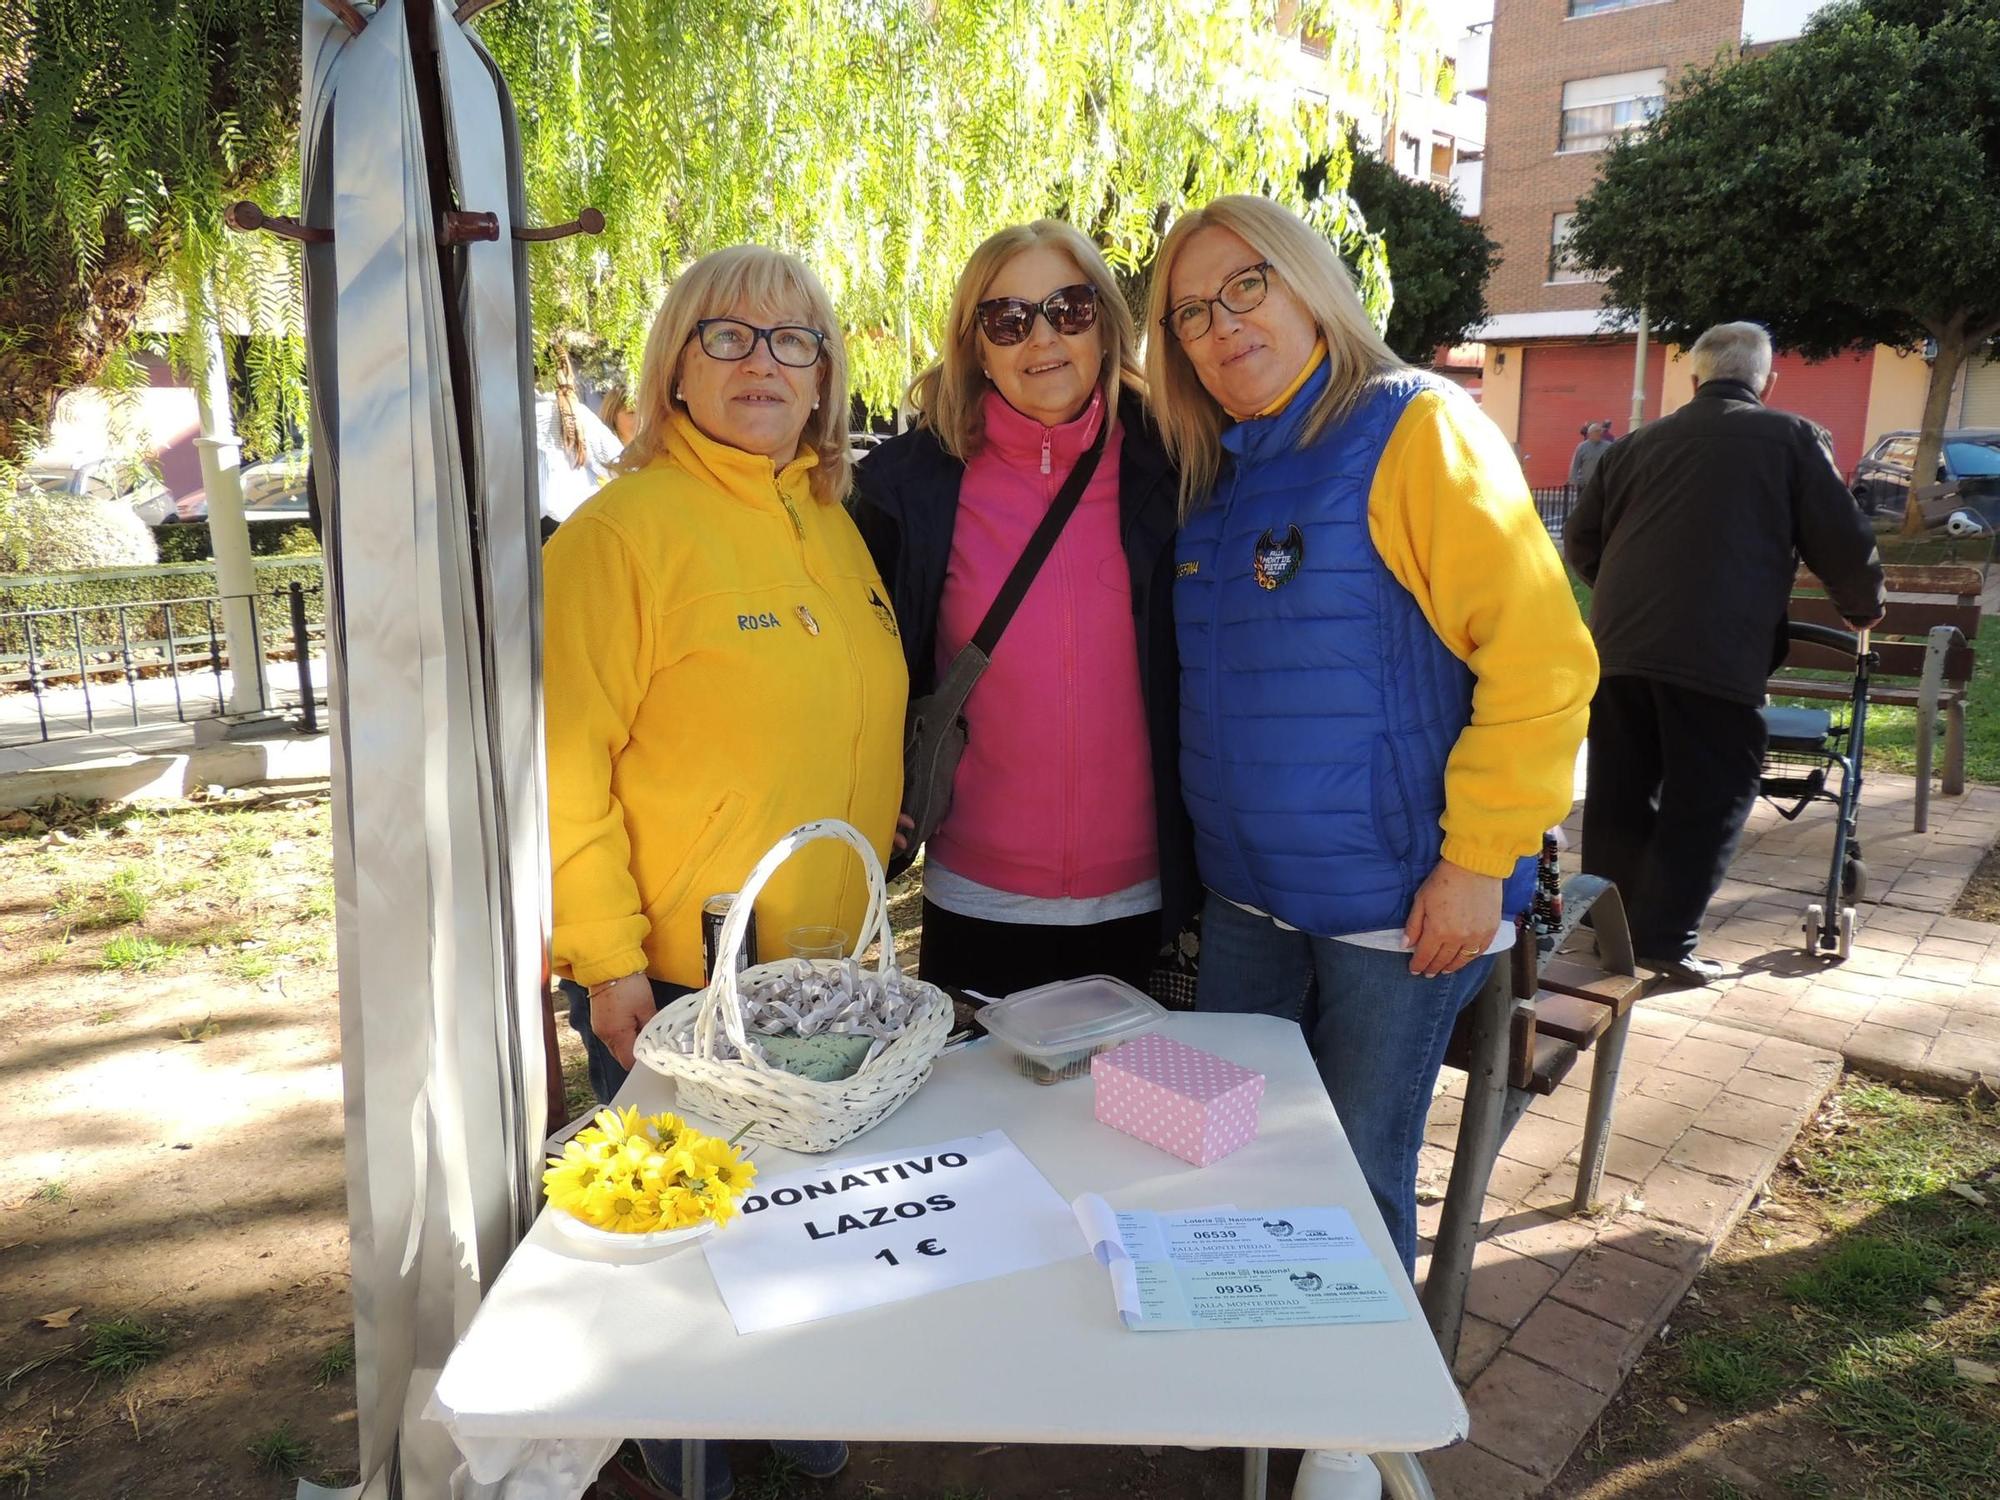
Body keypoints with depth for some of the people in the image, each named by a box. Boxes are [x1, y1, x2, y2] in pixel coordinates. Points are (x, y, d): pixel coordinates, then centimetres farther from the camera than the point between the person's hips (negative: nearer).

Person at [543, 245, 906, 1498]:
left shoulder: (831, 520, 7)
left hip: (827, 959, 7)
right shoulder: (624, 528, -15)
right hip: (674, 979, -6)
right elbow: (564, 762, -16)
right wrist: (608, 960, -17)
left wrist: (865, 883, 15)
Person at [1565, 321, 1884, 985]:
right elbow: (1845, 543, 6)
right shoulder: (1790, 438, 6)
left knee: (1620, 794, 14)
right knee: (1706, 800, 5)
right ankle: (1663, 941, 5)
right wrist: (1864, 608, 25)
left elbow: (1580, 542, 21)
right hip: (1716, 654, -4)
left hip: (1618, 645, 5)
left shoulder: (1637, 443, 17)